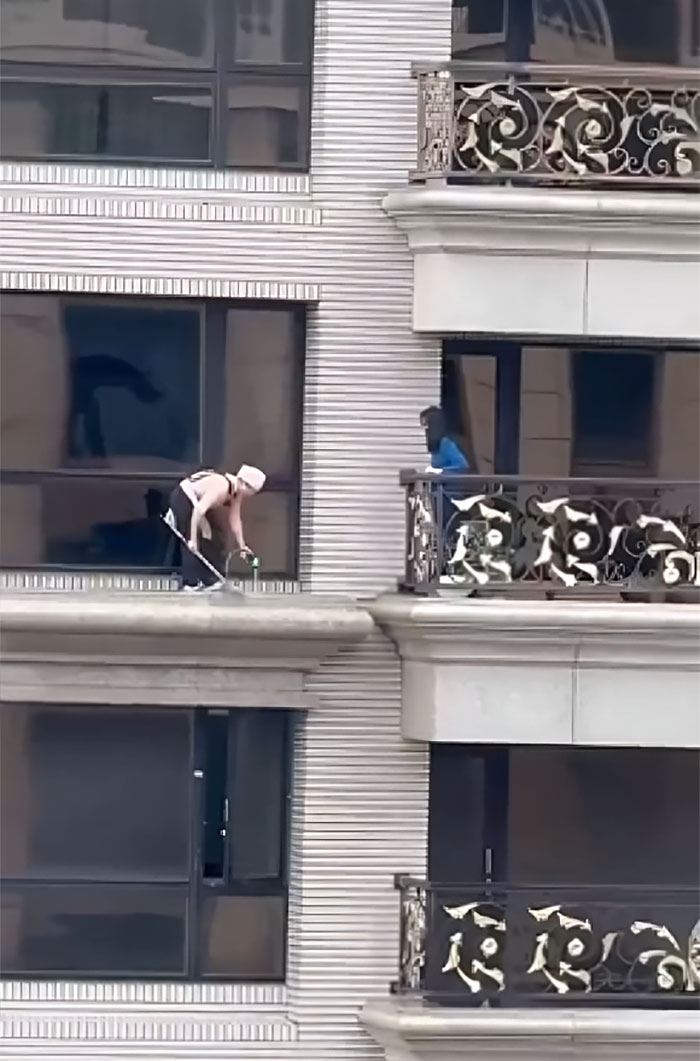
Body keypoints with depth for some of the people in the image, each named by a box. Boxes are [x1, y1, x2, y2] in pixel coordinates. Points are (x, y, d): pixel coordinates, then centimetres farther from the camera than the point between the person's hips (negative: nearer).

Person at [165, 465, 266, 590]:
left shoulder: (237, 492, -4)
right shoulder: (221, 487, -33)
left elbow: (235, 521, 3)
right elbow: (199, 510, -37)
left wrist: (242, 546, 3)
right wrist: (192, 540, -35)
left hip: (194, 501, 10)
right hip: (182, 498, -10)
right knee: (193, 545, -13)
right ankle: (190, 583, -12)